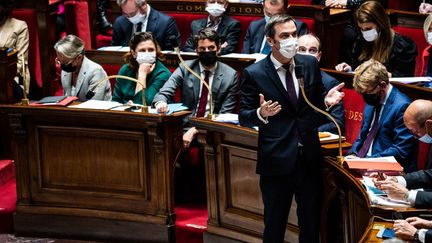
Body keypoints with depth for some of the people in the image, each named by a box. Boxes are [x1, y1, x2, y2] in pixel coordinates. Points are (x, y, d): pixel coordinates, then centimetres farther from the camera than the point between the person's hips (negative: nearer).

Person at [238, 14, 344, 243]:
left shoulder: (310, 64, 2)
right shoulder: (254, 74, -9)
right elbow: (243, 117, -4)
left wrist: (326, 99, -7)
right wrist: (261, 114, -25)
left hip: (310, 157, 3)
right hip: (276, 160, -3)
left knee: (311, 222, 14)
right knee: (274, 224, 11)